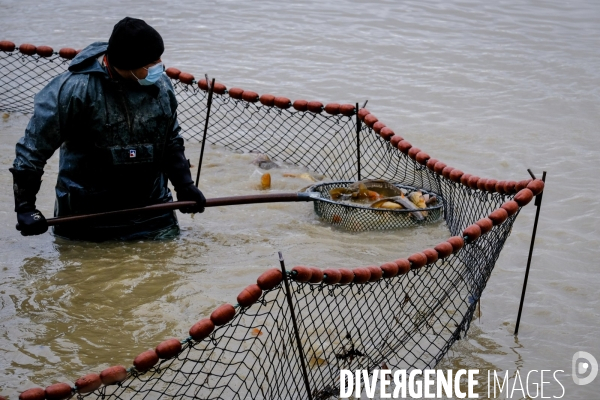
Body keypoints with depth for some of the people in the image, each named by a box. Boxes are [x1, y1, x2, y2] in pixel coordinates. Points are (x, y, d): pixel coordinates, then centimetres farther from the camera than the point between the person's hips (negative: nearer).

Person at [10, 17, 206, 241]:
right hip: (86, 217, -4)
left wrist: (185, 185, 9)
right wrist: (25, 206, -14)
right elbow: (33, 147, -14)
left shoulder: (160, 86, -2)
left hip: (151, 211, 4)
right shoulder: (74, 89, -20)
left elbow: (171, 141, 15)